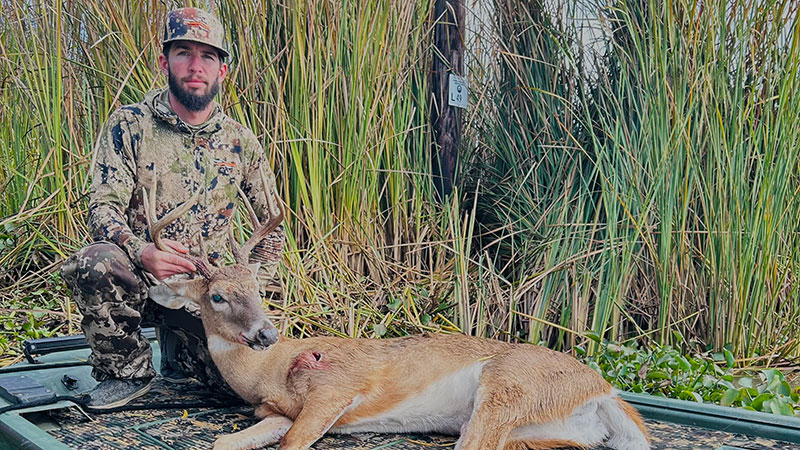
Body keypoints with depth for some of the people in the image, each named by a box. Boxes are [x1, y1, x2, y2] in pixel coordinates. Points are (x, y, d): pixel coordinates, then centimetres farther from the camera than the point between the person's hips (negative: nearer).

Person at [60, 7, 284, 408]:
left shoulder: (241, 142, 5)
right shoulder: (129, 126, -4)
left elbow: (274, 222, 15)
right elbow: (103, 207, -12)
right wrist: (142, 252, -32)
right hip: (138, 278, -2)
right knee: (95, 263, -36)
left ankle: (177, 349, 18)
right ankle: (126, 372, -8)